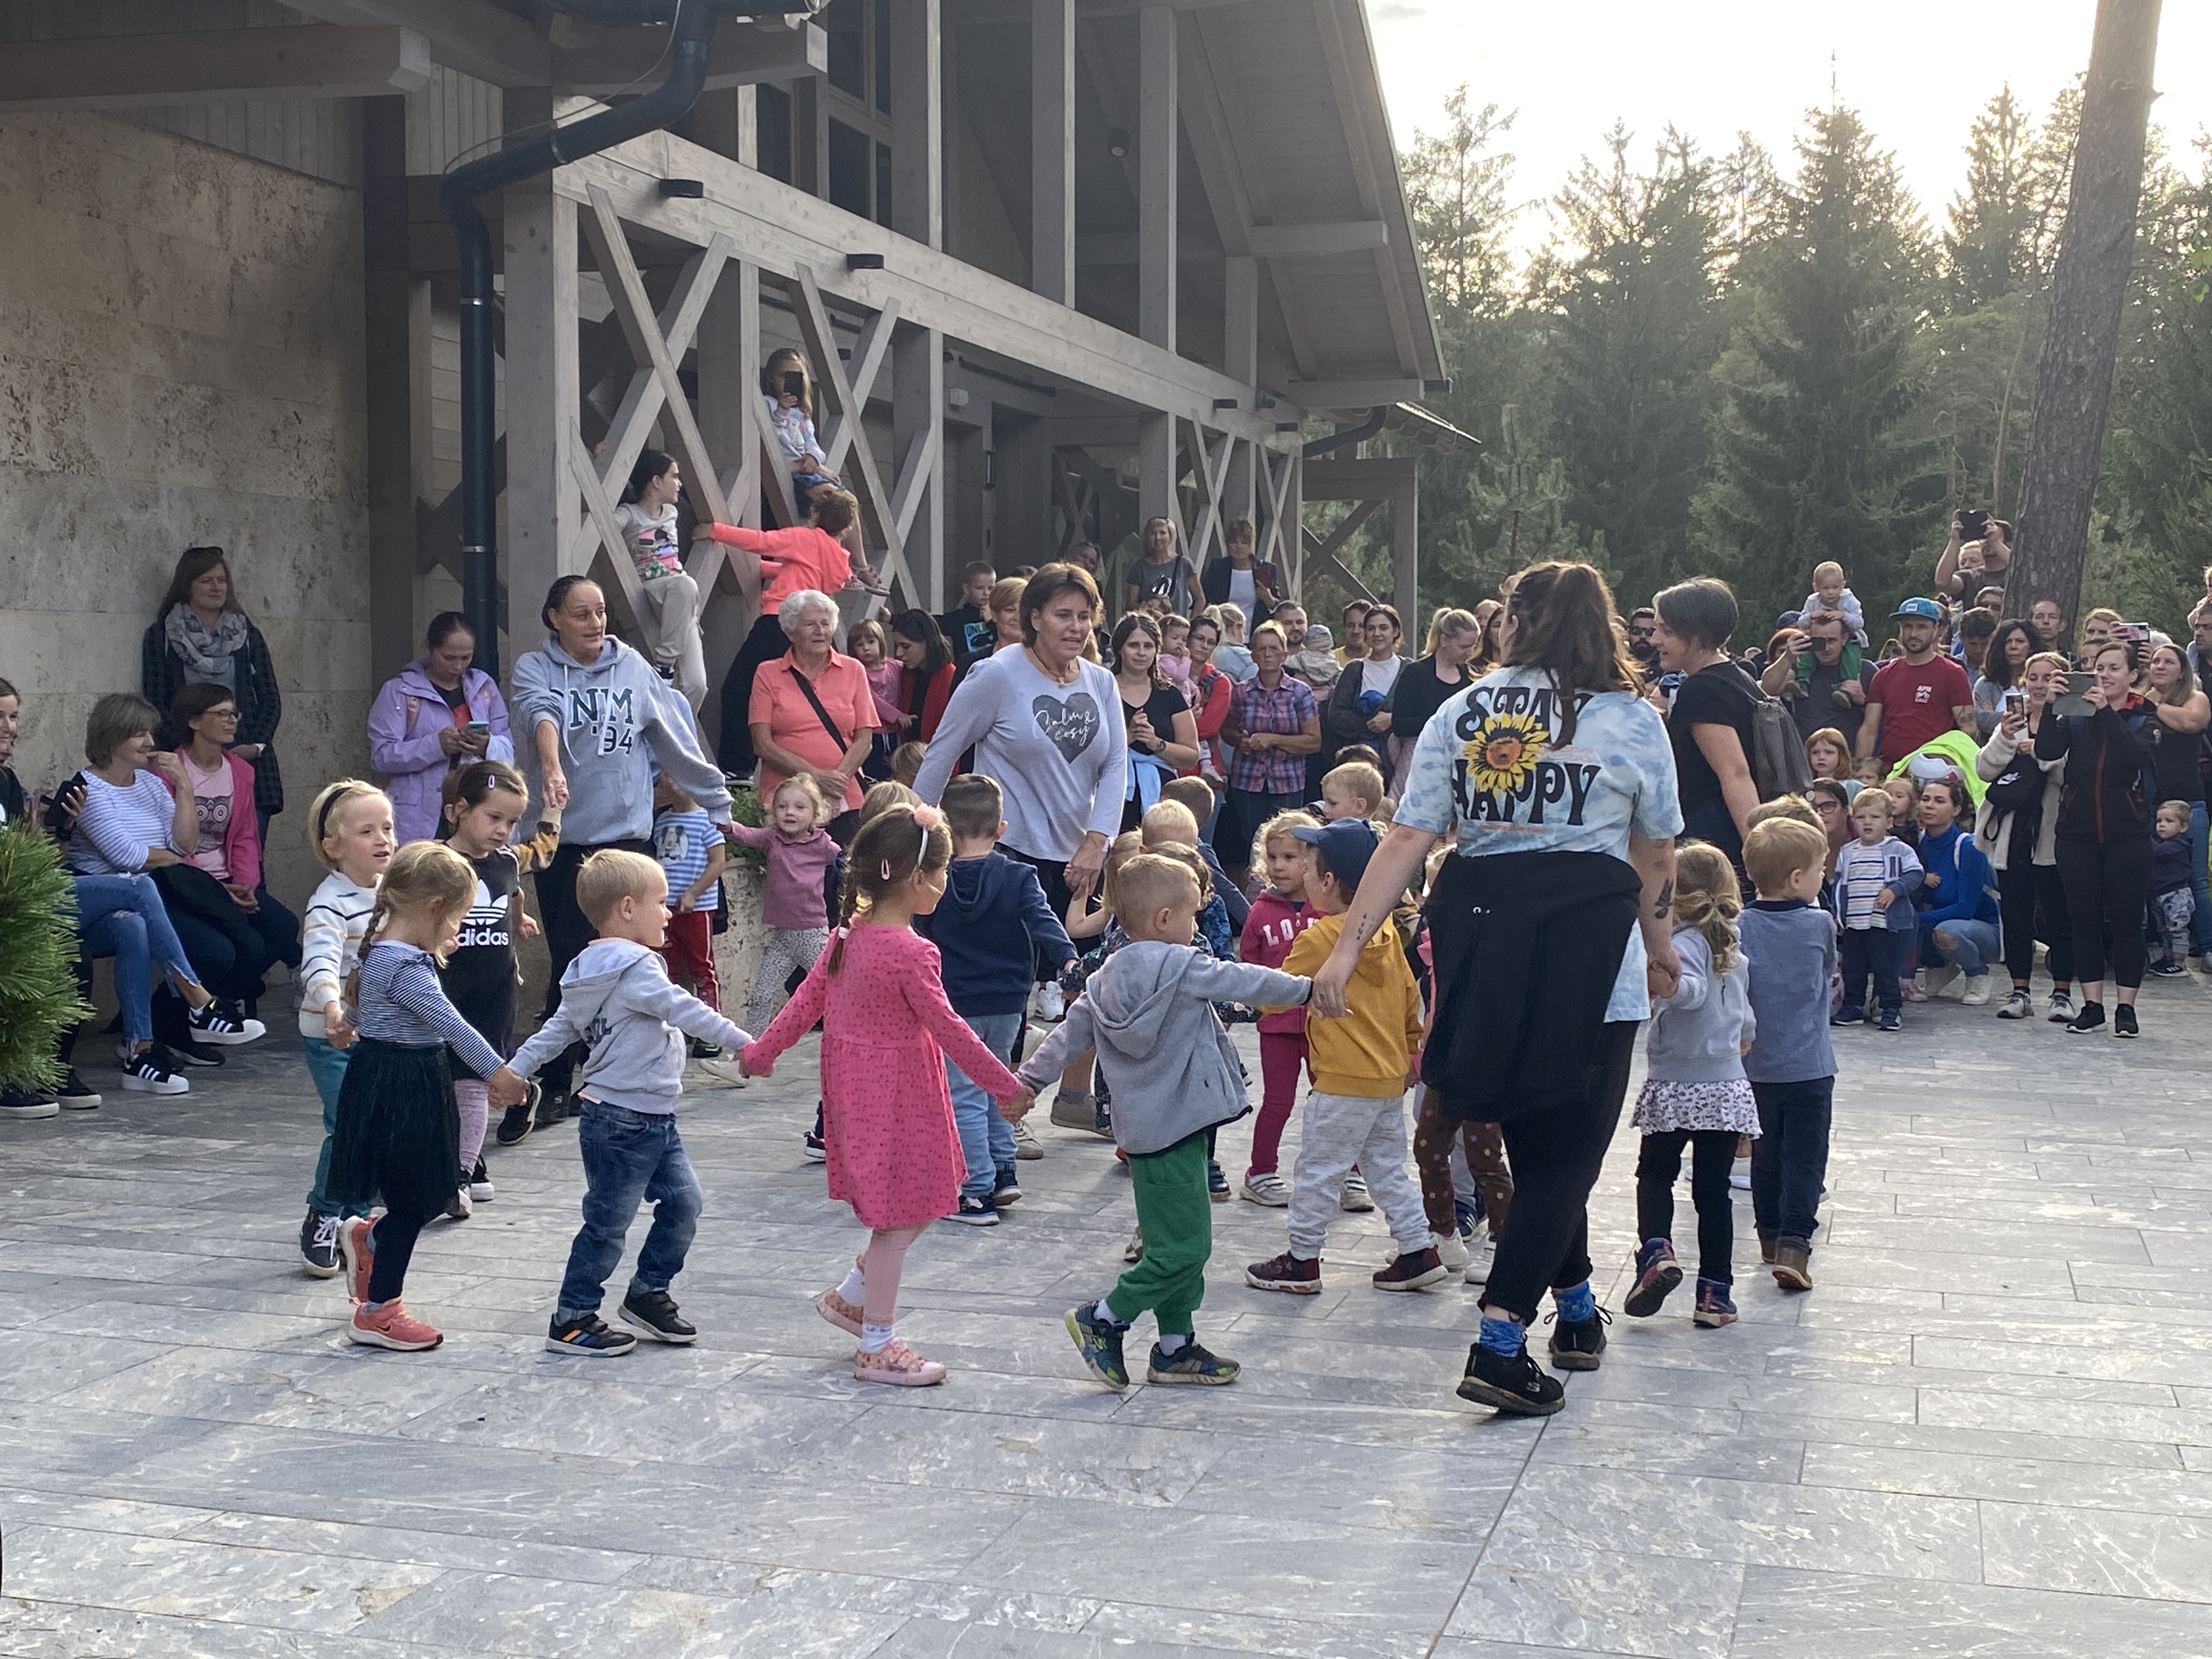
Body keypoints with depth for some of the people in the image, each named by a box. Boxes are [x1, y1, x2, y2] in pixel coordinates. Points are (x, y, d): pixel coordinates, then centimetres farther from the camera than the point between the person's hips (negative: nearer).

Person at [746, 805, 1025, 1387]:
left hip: (856, 1082, 9)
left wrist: (762, 1050, 18)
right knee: (900, 1218, 2)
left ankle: (850, 1296, 27)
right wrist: (1005, 1084, -10)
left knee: (920, 1203, 20)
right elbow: (947, 1028, -18)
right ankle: (877, 1347, 12)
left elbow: (808, 997, 9)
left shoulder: (850, 933, 3)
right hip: (897, 1092, -9)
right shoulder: (911, 953, -21)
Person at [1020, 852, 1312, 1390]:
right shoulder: (1182, 968, -14)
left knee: (1174, 1243, 16)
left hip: (1144, 1131, 9)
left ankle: (1175, 1348, 21)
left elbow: (1070, 1032, 11)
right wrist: (1305, 988, 5)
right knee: (1184, 1247, -4)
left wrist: (1031, 1079, 19)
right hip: (1175, 1128, -9)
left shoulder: (1107, 977, 8)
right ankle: (1102, 1320, 0)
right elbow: (1246, 982, -7)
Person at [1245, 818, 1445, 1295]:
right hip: (1391, 1076, 8)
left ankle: (1302, 1261, 10)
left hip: (1344, 1083, -8)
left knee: (1318, 1171, 3)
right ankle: (1419, 1252, 16)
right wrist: (1410, 1048, 24)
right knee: (1387, 1168, 17)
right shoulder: (1387, 930, 7)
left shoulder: (1319, 939, -14)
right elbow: (1409, 992, 14)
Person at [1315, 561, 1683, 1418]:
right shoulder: (1632, 720, 4)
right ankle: (1499, 1343, -7)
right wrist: (1659, 945, 28)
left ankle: (1576, 1307, 36)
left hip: (1478, 924, 3)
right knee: (1568, 1147, 3)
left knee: (1536, 1138, 21)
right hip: (1586, 937, -3)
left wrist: (1347, 945, -1)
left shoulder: (1460, 713, 6)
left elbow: (1408, 839, -1)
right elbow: (1655, 859, 10)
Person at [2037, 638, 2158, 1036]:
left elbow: (2135, 754, -18)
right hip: (2077, 834, 2)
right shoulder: (2076, 716, 7)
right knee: (2085, 920, 5)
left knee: (2127, 921, 0)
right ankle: (2092, 1004, 12)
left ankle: (2126, 1007, 5)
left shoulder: (2143, 719, 3)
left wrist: (2106, 711, -22)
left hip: (2127, 835, -2)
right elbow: (2047, 752, -9)